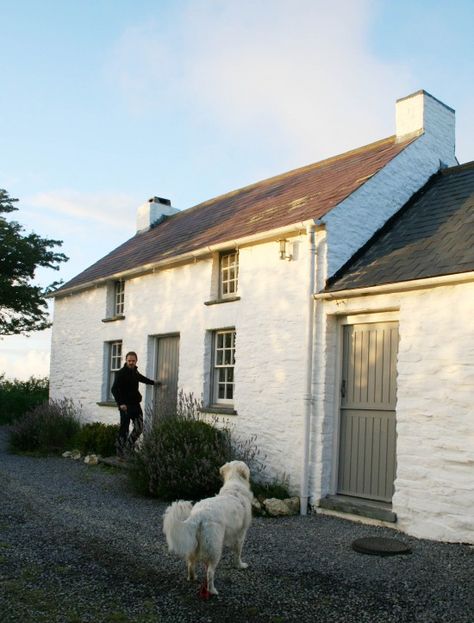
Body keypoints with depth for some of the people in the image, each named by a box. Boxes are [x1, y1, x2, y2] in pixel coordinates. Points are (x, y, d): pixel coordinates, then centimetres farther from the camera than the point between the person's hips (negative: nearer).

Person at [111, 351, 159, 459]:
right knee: (124, 429, -2)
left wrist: (153, 382, 43)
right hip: (125, 405, -7)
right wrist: (120, 403, -26)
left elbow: (141, 378, 37)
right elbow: (114, 389, -18)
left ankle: (128, 446, 21)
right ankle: (120, 453, 7)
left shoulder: (135, 371, 12)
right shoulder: (121, 373, -12)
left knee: (139, 427, 3)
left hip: (135, 404, 7)